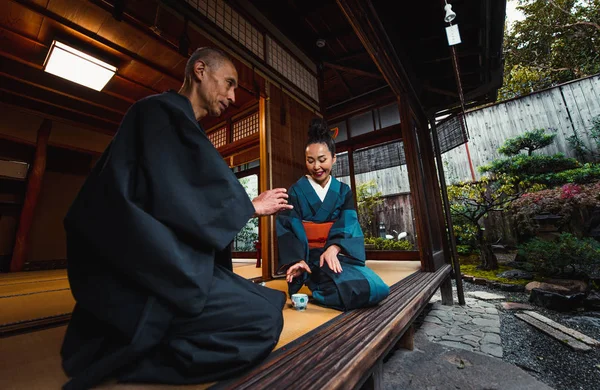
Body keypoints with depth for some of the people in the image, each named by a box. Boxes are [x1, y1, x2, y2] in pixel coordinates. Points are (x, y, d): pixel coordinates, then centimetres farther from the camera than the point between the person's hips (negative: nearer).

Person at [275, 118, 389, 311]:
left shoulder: (343, 191, 8)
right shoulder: (296, 191, 0)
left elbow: (349, 225, -5)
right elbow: (288, 228, -9)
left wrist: (333, 248, -26)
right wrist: (297, 260, -27)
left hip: (337, 253, 4)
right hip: (308, 255, -4)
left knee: (376, 287, -20)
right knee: (349, 289, -29)